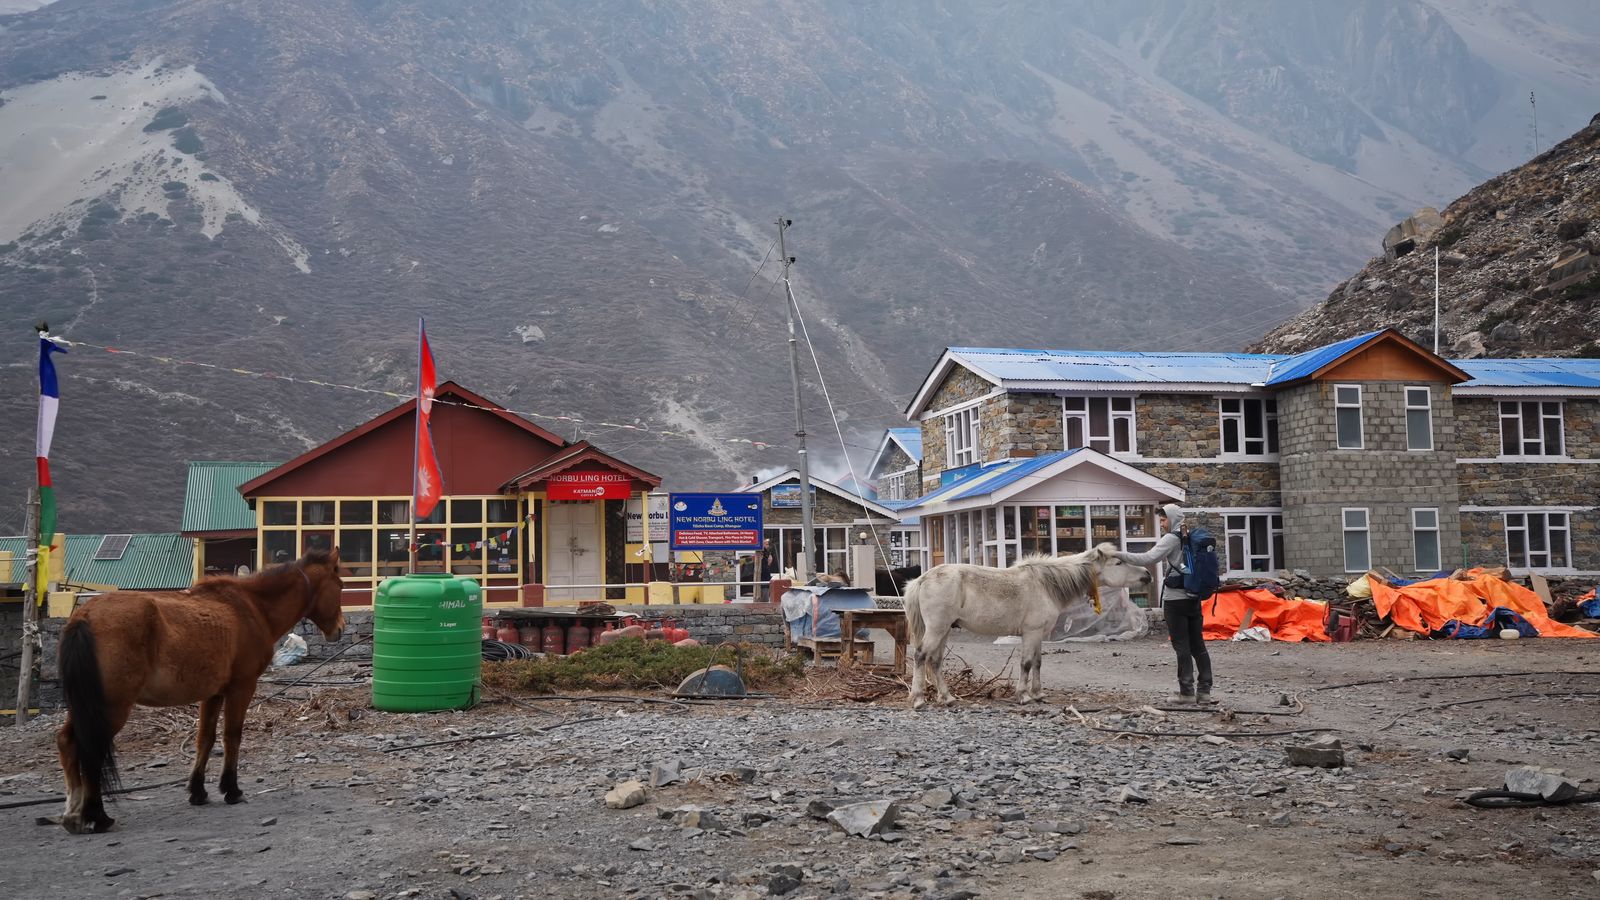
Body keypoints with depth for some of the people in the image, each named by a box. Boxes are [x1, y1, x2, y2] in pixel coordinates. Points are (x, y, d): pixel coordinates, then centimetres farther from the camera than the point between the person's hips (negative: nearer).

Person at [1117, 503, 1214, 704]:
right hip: (1194, 598, 7)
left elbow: (1149, 558, -19)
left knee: (1181, 646, -3)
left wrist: (1121, 556, -17)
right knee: (1197, 644, 8)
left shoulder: (1172, 538, -11)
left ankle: (1187, 691, -2)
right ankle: (1204, 690, 8)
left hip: (1176, 599, -7)